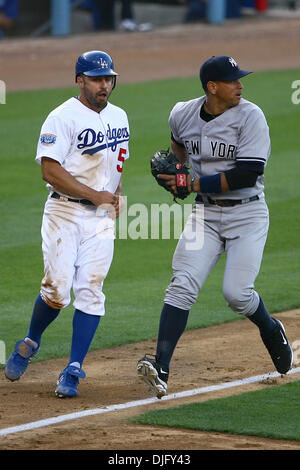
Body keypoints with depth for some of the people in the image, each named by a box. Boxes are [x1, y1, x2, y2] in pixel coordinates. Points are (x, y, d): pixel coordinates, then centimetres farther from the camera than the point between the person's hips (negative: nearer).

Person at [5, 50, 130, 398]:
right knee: (57, 289, -12)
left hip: (102, 217, 5)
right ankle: (30, 343, 17)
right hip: (65, 211, -5)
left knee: (90, 290, -6)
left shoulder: (119, 117, 14)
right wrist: (95, 195, -18)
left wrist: (119, 197, 10)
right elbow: (50, 170, -16)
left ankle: (73, 371, -3)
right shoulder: (63, 117, -9)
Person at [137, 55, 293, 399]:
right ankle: (161, 367, -20)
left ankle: (271, 331, 24)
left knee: (236, 293, -11)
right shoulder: (183, 115, 1)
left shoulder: (250, 116, -13)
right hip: (205, 214, 3)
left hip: (247, 215, -3)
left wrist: (194, 184, -20)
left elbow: (248, 174, -21)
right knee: (183, 285, -13)